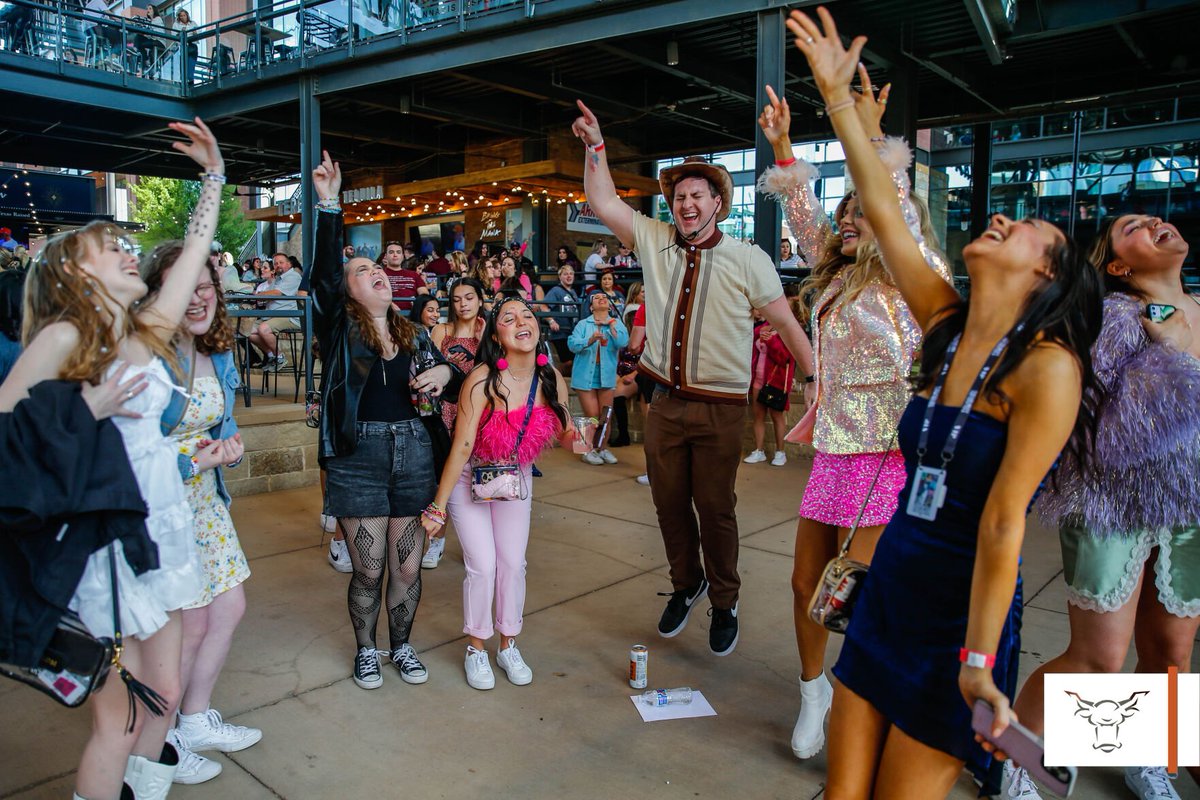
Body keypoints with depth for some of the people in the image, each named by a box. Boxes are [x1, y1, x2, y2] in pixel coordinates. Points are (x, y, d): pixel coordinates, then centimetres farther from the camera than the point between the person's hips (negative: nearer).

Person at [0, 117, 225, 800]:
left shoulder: (149, 332, 8)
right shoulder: (63, 337, -9)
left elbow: (195, 251, 12)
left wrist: (214, 175, 15)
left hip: (163, 530, 6)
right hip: (107, 536, -6)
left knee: (165, 694, 15)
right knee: (121, 717, 3)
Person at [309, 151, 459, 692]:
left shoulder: (415, 334, 11)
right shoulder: (340, 329, -1)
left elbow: (449, 376, 20)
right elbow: (323, 273, -17)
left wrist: (445, 372, -5)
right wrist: (329, 206, -25)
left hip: (414, 453, 3)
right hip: (358, 457, -3)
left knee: (407, 565, 11)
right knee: (368, 569, 5)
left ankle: (402, 645, 32)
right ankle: (365, 649, 29)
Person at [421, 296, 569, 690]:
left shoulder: (552, 380, -14)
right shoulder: (482, 380, -28)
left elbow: (565, 432, 1)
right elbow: (461, 447, -25)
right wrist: (438, 507, -22)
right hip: (471, 478, -4)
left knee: (513, 563, 6)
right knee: (483, 566, -5)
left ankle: (509, 646, 27)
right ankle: (476, 649, 19)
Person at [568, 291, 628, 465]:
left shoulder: (616, 323, 6)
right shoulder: (583, 324, 1)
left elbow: (623, 343, -10)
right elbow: (572, 344, -13)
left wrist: (611, 326, -17)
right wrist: (590, 340, -28)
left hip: (606, 375, 2)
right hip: (586, 375, -2)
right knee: (592, 417, -3)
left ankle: (603, 448, 25)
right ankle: (588, 450, 15)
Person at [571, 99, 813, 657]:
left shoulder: (747, 259, -2)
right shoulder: (655, 242, 7)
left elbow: (786, 323, -3)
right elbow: (603, 201, 10)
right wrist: (595, 145, 3)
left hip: (720, 408, -3)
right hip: (665, 402, 4)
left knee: (715, 508, 5)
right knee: (669, 503, 13)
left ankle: (724, 602, 26)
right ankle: (685, 584, 36)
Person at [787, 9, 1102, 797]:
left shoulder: (1049, 366, -15)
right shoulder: (947, 327, 2)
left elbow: (1003, 522, -18)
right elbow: (883, 211, 2)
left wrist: (978, 658, -17)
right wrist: (839, 96, 3)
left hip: (961, 612, -5)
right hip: (889, 591, 6)